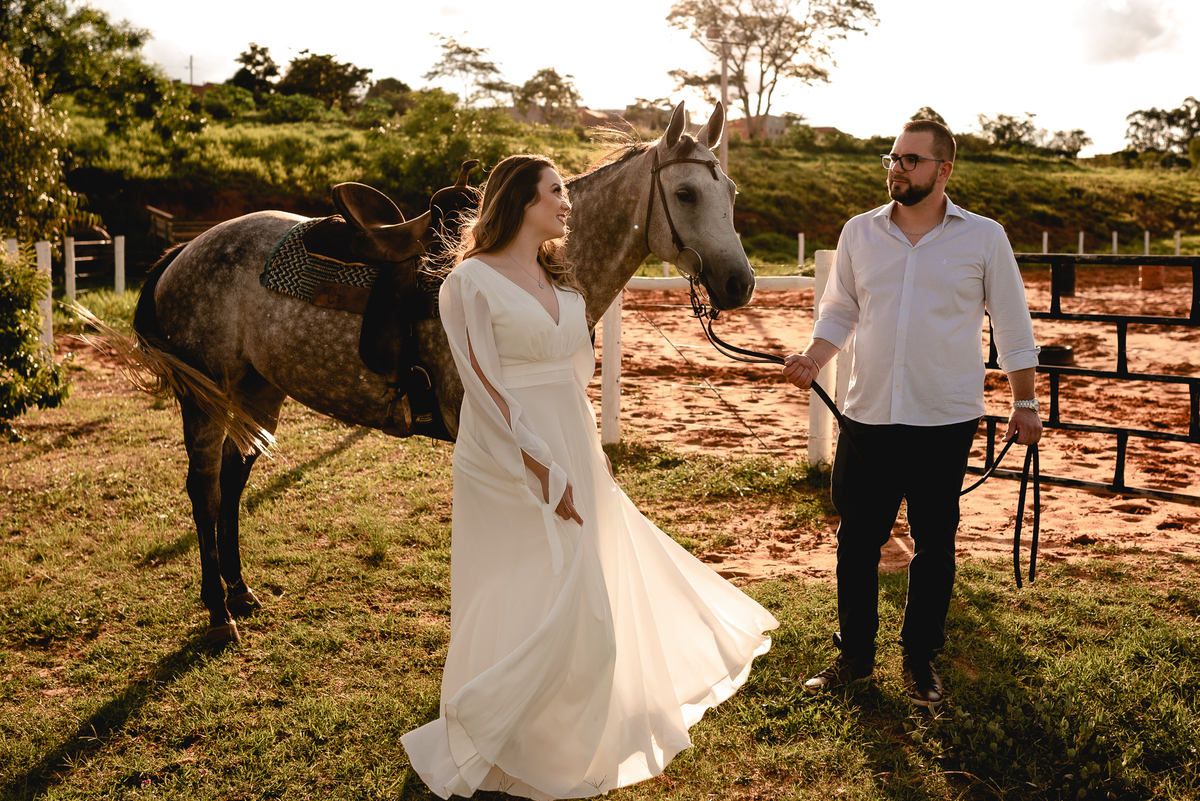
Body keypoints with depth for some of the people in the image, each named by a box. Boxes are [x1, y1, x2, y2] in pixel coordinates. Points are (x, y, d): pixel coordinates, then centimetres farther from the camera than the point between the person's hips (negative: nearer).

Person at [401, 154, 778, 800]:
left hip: (570, 454, 8)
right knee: (533, 608, -3)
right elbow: (486, 387, -17)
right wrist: (539, 468, -19)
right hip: (512, 460, -8)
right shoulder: (472, 281, -12)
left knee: (581, 595, 18)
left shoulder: (560, 279, 11)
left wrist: (591, 450, 14)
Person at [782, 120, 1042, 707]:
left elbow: (1012, 325, 6)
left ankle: (920, 661, 24)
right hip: (868, 417, 2)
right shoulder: (859, 233, 6)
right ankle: (854, 655, 24)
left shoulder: (984, 239, 1)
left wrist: (1024, 403, 5)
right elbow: (840, 311, 14)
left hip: (945, 421, -2)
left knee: (934, 546, 8)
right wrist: (812, 360, -4)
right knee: (856, 540, 7)